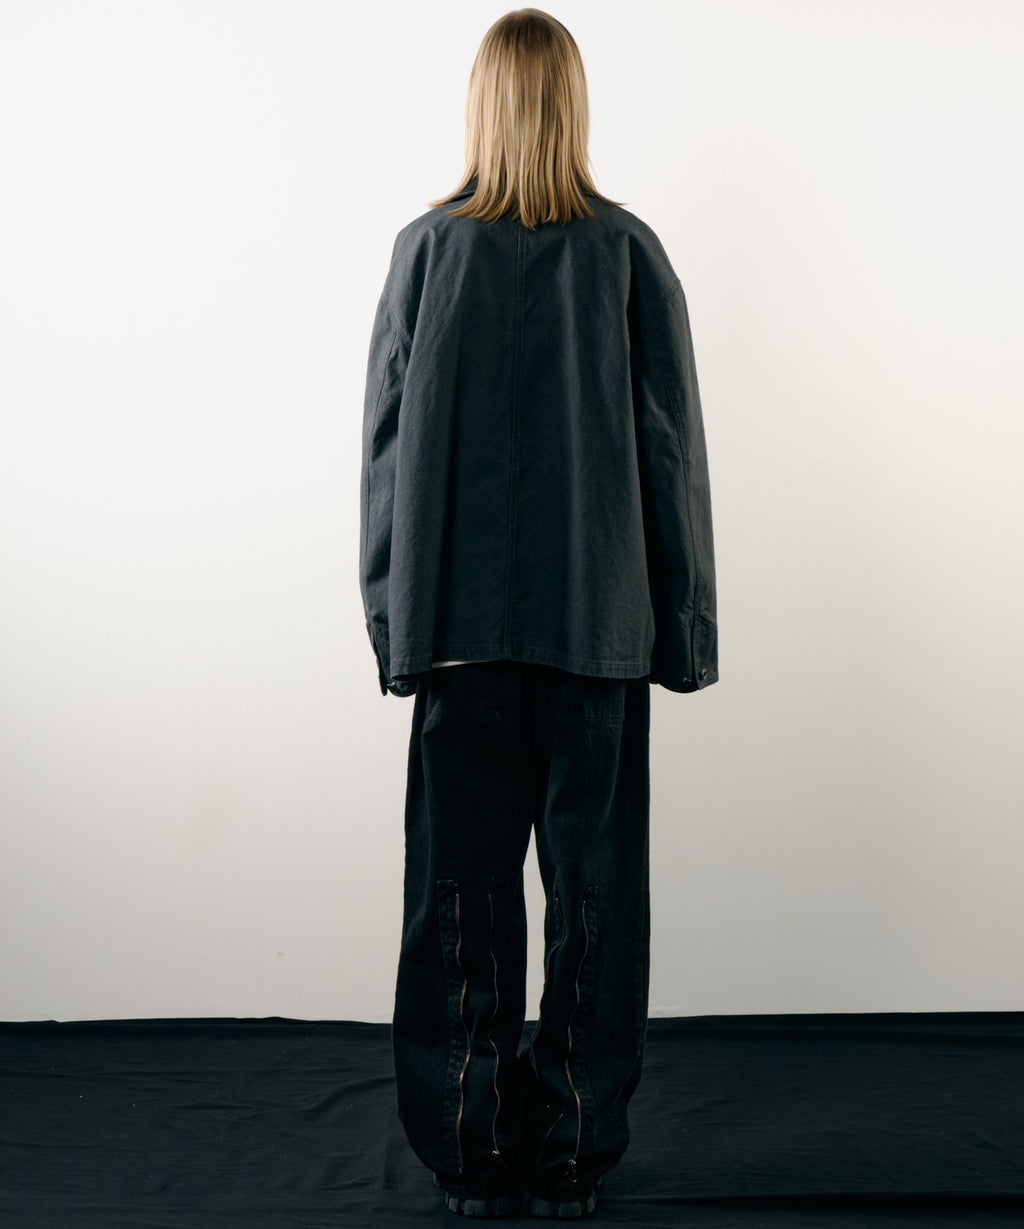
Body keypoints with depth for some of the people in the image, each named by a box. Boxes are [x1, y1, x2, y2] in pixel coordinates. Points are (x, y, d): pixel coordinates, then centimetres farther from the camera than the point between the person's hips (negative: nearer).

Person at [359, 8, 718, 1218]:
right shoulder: (628, 251, -2)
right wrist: (684, 623, 7)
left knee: (460, 881, 7)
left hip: (461, 618, 0)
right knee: (591, 877, 8)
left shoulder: (428, 247, -1)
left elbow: (387, 439, 0)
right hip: (597, 619, 0)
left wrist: (395, 619, 8)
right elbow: (672, 446, -1)